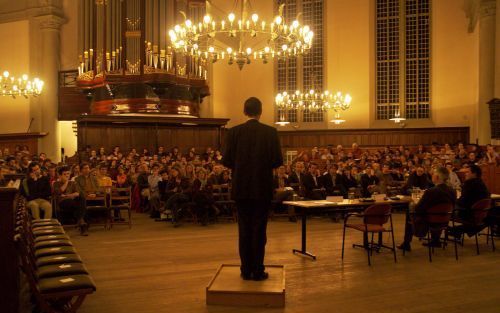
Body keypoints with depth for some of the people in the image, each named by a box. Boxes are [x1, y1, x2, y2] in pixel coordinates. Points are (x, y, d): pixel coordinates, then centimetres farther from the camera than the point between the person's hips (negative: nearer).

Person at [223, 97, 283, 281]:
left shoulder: (234, 132, -3)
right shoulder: (270, 132, -5)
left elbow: (226, 161, -5)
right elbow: (277, 161, -8)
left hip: (241, 187, 1)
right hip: (262, 187, -1)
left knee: (244, 229, 10)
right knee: (259, 229, 6)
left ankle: (246, 270, 14)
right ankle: (258, 271, 9)